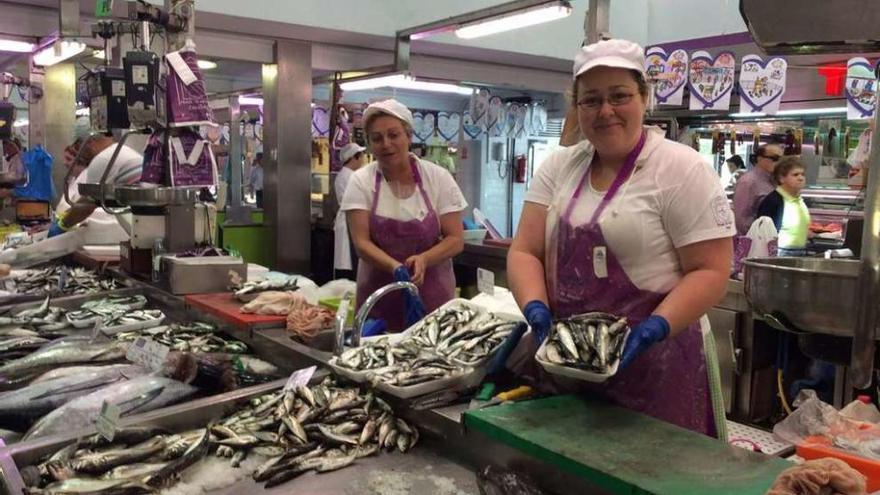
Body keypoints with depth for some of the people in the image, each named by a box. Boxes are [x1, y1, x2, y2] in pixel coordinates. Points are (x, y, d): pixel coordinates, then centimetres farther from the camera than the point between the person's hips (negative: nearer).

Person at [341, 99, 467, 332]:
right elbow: (361, 243, -10)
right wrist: (396, 268, -28)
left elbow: (456, 239, -5)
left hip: (433, 295, 0)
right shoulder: (361, 181, -5)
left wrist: (423, 260, -24)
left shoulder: (438, 178, -5)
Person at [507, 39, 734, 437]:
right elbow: (525, 252, 3)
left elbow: (710, 271, -10)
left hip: (651, 363, -4)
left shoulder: (681, 169, -7)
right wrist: (536, 309, -14)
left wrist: (653, 328, -23)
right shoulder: (558, 167, 6)